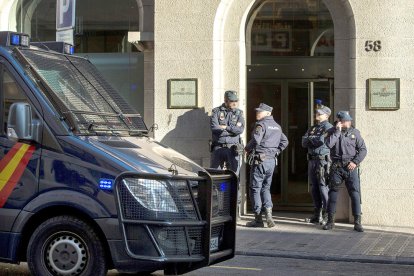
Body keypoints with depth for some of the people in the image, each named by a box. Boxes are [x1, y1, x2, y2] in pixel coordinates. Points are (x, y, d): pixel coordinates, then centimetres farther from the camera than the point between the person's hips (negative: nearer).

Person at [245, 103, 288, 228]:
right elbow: (284, 141, 23)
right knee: (265, 188, 16)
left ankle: (258, 219, 1)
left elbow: (255, 140, -24)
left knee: (255, 189, 1)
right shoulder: (277, 126, 15)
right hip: (272, 160, 7)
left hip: (260, 160, -7)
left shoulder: (261, 124, -11)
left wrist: (247, 148, -7)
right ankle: (269, 214, -1)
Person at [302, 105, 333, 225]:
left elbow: (322, 140, -20)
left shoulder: (328, 127, -4)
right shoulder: (312, 129, 20)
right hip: (312, 160, 8)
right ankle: (317, 215, 17)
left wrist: (311, 138, -2)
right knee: (314, 188, 10)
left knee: (324, 188, -10)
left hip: (323, 160, -8)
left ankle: (327, 216, -7)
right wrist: (316, 140, -9)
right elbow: (304, 142, 8)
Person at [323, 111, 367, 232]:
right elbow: (329, 144, -16)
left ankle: (357, 222, -3)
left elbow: (363, 149, 4)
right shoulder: (332, 132, 3)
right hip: (336, 167, 0)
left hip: (351, 167, 0)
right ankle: (330, 221, 14)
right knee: (333, 193, 3)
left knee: (355, 194, -6)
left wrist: (355, 162, -8)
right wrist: (337, 131, -14)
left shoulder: (355, 132, 5)